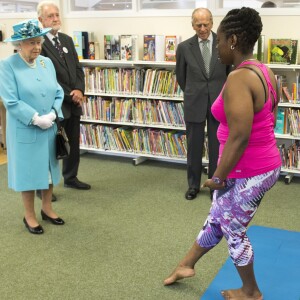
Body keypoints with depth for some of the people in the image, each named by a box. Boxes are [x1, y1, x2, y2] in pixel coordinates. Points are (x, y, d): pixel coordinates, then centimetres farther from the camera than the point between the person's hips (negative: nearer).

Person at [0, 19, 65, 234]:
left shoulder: (47, 63, 5)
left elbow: (58, 92, 4)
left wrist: (52, 115, -12)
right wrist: (36, 119, -20)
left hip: (50, 128, 6)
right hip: (25, 130, -5)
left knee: (49, 168, 16)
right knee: (28, 171, 6)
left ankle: (47, 209, 34)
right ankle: (29, 216, 23)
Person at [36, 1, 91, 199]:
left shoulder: (67, 40, 12)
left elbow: (78, 68, 11)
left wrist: (79, 90, -6)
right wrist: (69, 94, -15)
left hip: (74, 102, 7)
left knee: (74, 144, 15)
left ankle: (70, 178, 32)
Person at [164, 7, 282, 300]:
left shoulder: (238, 79, -25)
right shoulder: (264, 72, 5)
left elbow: (239, 136, -29)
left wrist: (218, 177, -16)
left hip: (246, 174, -9)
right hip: (266, 165, 9)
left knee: (234, 232, 14)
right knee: (215, 220, 23)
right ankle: (186, 265, 44)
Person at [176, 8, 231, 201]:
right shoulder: (184, 47, -2)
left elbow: (231, 72, 9)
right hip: (194, 104, 0)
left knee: (217, 147, 8)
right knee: (194, 147, 9)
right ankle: (193, 185, 24)